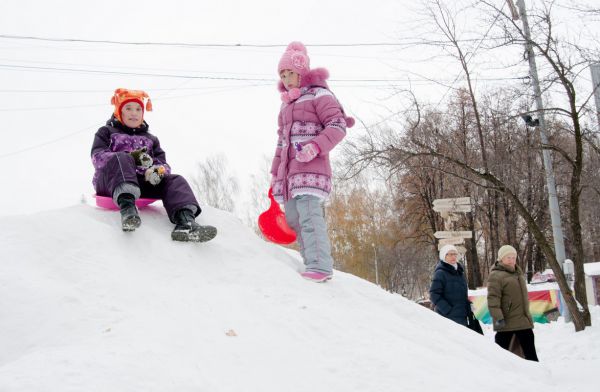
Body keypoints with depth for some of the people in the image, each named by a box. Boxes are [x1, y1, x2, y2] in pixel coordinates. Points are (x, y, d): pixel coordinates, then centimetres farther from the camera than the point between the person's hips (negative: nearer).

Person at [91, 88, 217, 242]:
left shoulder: (150, 139, 30)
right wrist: (131, 158, -20)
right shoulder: (107, 132, 18)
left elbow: (163, 163, 15)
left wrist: (157, 170, -14)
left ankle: (185, 221, -51)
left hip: (141, 182, 4)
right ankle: (127, 207, -63)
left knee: (175, 180, -19)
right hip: (110, 182, -4)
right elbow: (98, 157, -2)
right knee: (122, 158, -35)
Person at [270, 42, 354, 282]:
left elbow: (338, 126, -9)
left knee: (309, 216, -21)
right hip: (289, 169, 9)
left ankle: (320, 267, -25)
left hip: (311, 166, -9)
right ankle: (312, 263, 6)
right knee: (293, 217, 3)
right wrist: (275, 174, 25)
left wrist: (315, 147, -23)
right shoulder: (286, 104, 27)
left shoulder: (318, 94, 3)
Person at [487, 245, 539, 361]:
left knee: (530, 351, 11)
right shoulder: (496, 275, -11)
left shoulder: (517, 273, 17)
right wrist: (498, 317, -27)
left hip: (524, 321, 8)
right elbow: (493, 298, -19)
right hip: (506, 321, -8)